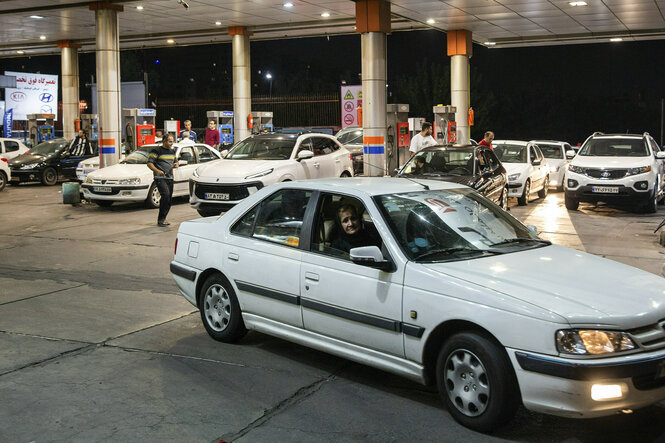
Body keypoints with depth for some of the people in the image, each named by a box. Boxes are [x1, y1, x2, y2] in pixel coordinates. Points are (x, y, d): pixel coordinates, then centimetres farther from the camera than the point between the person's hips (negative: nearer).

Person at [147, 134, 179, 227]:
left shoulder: (172, 151, 17)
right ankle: (160, 220, -20)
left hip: (170, 178, 7)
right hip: (160, 178, -7)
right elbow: (149, 163, -9)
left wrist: (176, 164, 5)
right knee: (166, 195, -23)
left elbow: (175, 161, 30)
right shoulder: (157, 151, -5)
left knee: (169, 200, 6)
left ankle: (162, 219, 17)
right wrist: (157, 171, -26)